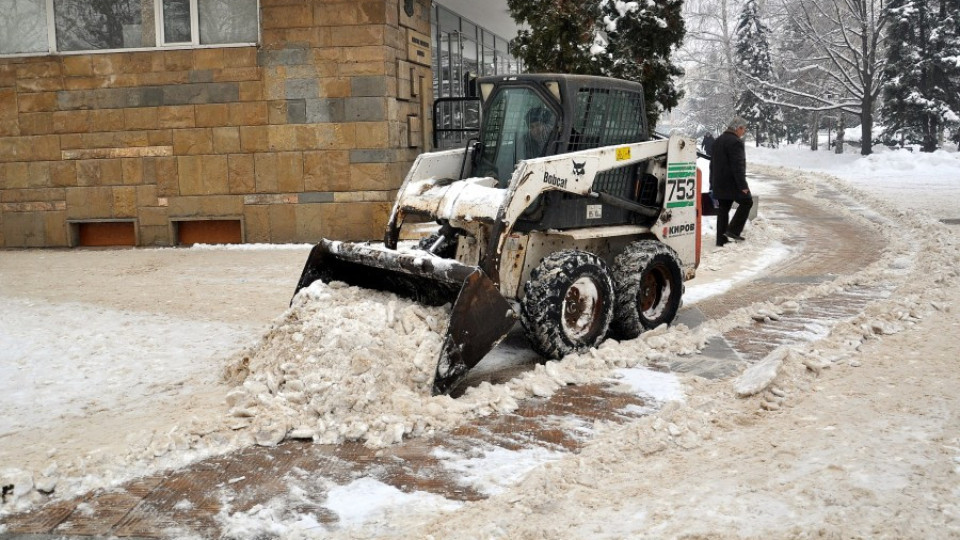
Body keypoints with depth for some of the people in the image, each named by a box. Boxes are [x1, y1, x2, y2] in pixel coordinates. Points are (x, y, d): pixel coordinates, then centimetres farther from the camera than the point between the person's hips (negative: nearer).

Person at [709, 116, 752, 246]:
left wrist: (712, 184, 24)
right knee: (746, 202, 5)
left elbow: (713, 164, 20)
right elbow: (737, 166, -20)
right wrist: (742, 185, -18)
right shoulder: (735, 142, -15)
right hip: (732, 182, -9)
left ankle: (721, 238, 9)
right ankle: (733, 230, -3)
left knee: (723, 209, 10)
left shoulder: (718, 141, 16)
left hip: (719, 183, 9)